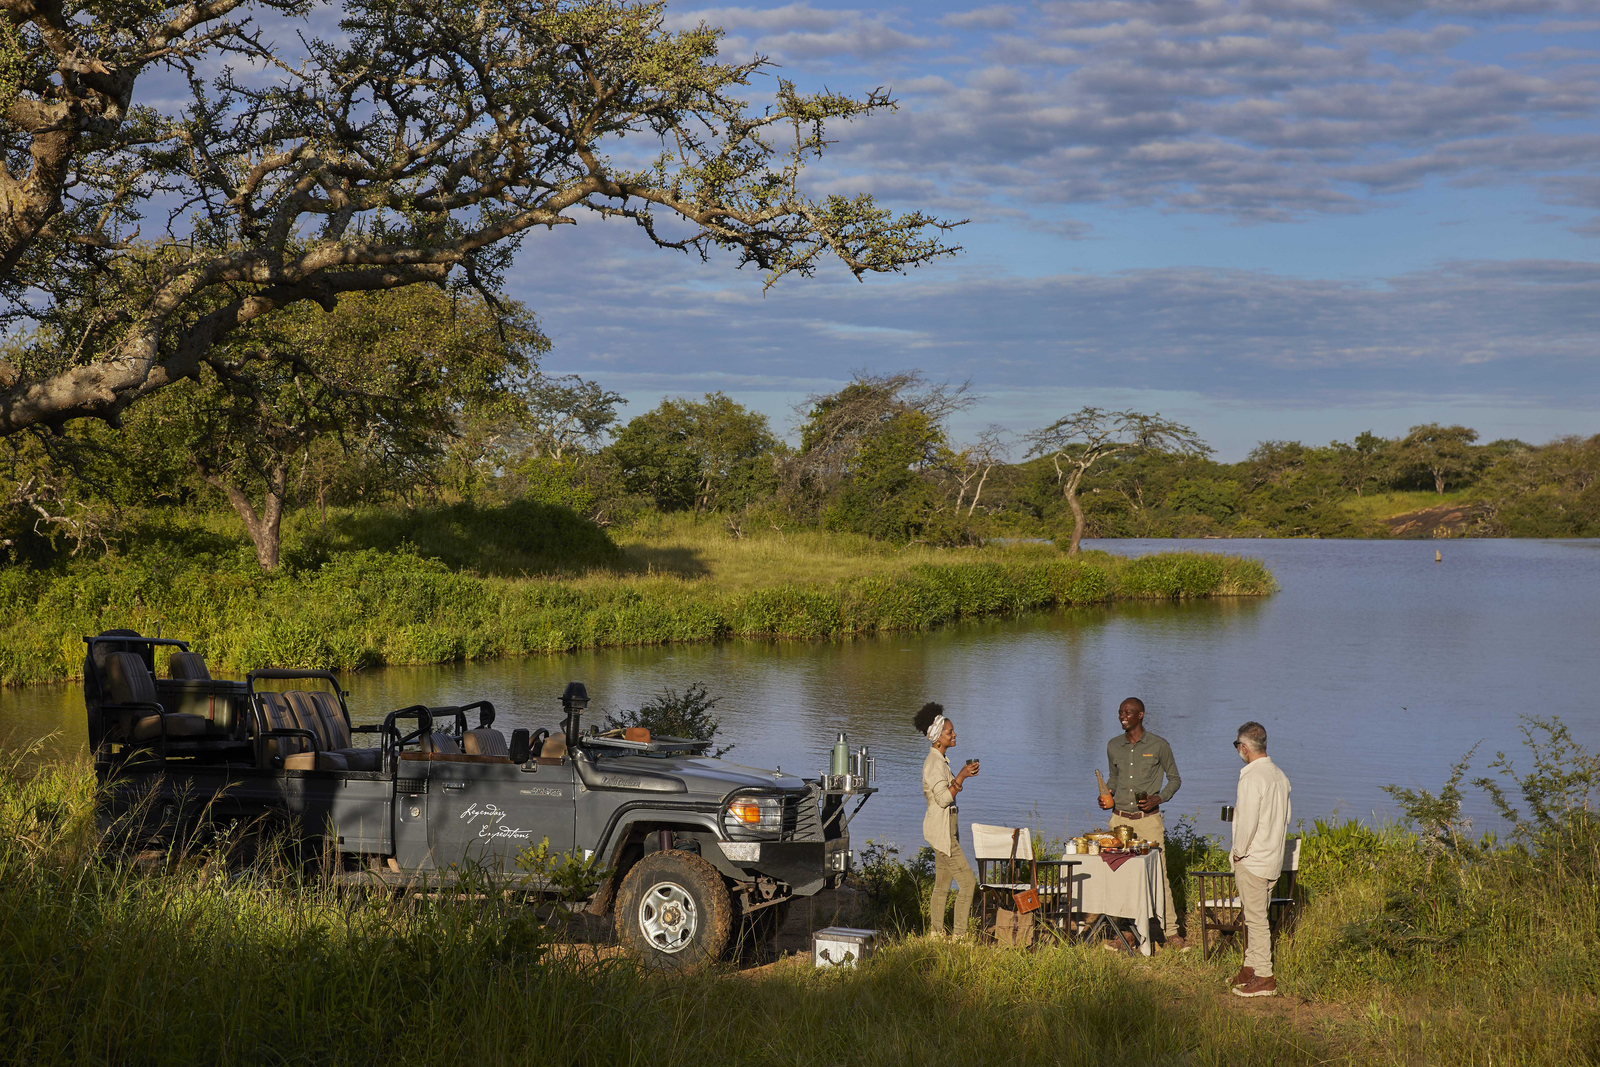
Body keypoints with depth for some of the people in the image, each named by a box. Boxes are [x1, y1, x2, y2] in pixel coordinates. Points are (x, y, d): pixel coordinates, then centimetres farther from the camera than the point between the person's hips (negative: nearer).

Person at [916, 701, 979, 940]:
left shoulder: (941, 760, 14)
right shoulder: (933, 763, -17)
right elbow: (943, 798, -23)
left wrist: (963, 774, 11)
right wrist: (961, 777, -23)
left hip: (947, 828, 10)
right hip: (940, 828, -10)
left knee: (943, 884, 12)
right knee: (968, 881, -11)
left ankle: (936, 932, 17)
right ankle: (960, 934, -10)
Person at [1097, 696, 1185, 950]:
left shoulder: (1159, 746, -2)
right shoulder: (1113, 746, 8)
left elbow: (1174, 778, 6)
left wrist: (1158, 798, -10)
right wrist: (1106, 794, 4)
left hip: (1148, 819, -4)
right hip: (1120, 818, 4)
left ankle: (1170, 931, -1)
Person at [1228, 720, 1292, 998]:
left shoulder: (1251, 777, -19)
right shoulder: (1279, 775, 8)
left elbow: (1248, 820, -22)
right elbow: (1285, 818, 15)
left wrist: (1239, 851, -10)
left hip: (1251, 859, -9)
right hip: (1273, 857, 9)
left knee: (1256, 917, -3)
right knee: (1256, 915, 17)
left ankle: (1264, 978, 0)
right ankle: (1251, 966, 26)